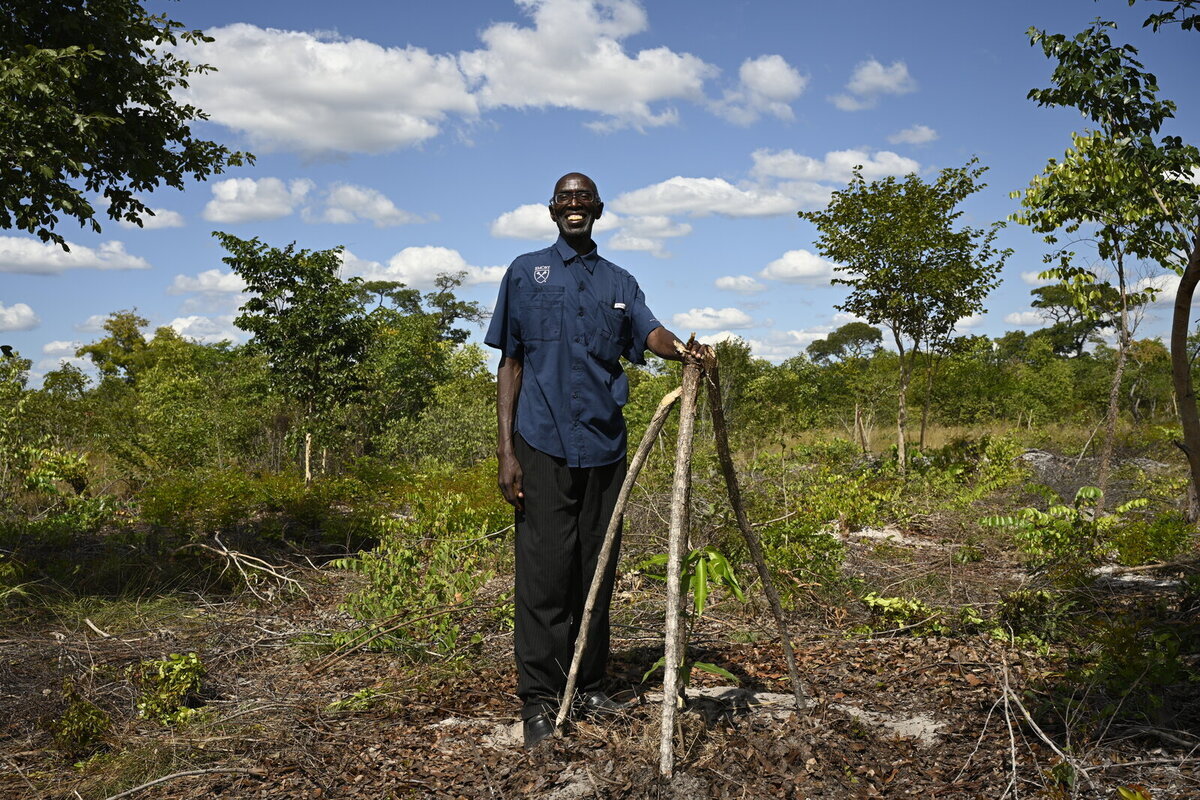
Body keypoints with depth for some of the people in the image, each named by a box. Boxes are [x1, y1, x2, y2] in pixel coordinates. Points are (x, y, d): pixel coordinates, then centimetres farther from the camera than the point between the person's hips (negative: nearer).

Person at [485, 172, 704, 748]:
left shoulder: (619, 282, 15)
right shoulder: (526, 272, 8)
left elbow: (650, 332, -4)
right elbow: (511, 362, 4)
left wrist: (682, 348, -30)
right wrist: (506, 450, -5)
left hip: (605, 446, 3)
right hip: (543, 446, -3)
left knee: (597, 570, 9)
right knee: (544, 572, -5)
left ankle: (590, 685, 20)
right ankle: (539, 699, 4)